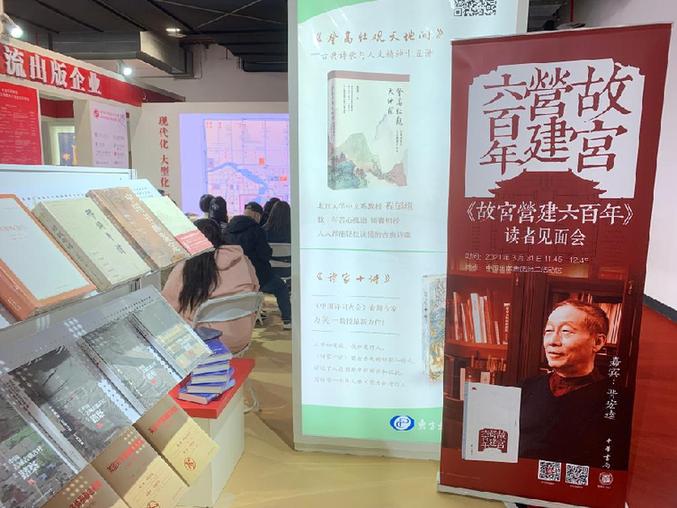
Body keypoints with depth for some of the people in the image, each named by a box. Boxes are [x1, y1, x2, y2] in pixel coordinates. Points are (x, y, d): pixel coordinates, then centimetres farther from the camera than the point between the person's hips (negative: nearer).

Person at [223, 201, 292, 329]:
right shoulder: (255, 230, -17)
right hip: (255, 276, -6)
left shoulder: (228, 228, 3)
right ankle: (287, 320, 13)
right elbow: (265, 255, -16)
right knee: (281, 287, 17)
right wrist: (269, 250, 6)